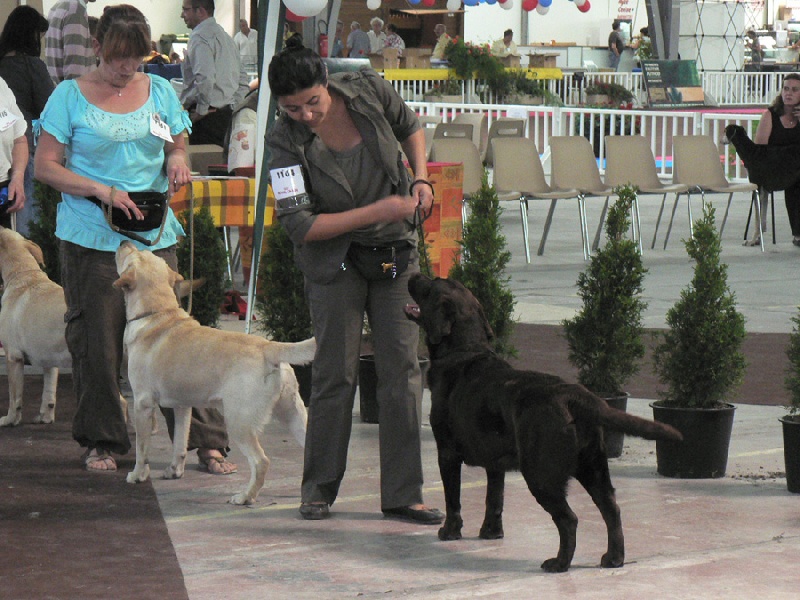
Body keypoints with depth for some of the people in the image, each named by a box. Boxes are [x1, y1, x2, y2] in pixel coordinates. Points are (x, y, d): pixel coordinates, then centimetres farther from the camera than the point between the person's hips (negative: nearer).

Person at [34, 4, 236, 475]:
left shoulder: (161, 92, 10)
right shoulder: (71, 96, 0)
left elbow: (177, 148, 21)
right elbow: (46, 166, -2)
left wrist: (177, 159, -4)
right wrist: (103, 192, -14)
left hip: (155, 235, 2)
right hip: (90, 237, -2)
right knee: (97, 343, 1)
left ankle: (207, 440, 0)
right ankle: (102, 441, 15)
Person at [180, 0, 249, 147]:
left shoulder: (199, 37, -11)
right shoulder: (225, 37, 19)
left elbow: (205, 78, -26)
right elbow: (243, 81, 22)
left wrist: (201, 110, -16)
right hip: (227, 114, 9)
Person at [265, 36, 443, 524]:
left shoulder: (369, 91, -11)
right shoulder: (286, 142, -19)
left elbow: (410, 127, 12)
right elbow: (302, 226, -23)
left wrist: (420, 179, -3)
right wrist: (376, 212, -25)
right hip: (335, 261, -3)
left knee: (403, 370, -1)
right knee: (336, 375, -1)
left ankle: (403, 494, 3)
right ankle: (319, 490, 14)